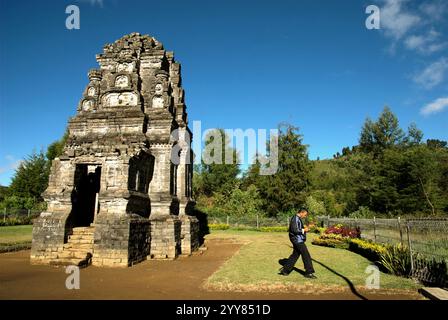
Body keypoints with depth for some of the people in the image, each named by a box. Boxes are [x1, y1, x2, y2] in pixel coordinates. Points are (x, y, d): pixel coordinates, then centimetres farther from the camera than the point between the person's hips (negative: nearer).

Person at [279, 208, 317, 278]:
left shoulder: (298, 219, 17)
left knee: (295, 255, 13)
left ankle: (285, 270, 17)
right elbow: (294, 230, -24)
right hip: (297, 240, -11)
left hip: (298, 240, 11)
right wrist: (303, 230, -15)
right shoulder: (295, 218, -17)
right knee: (306, 255, -4)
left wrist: (304, 228, 9)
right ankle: (309, 272, 5)